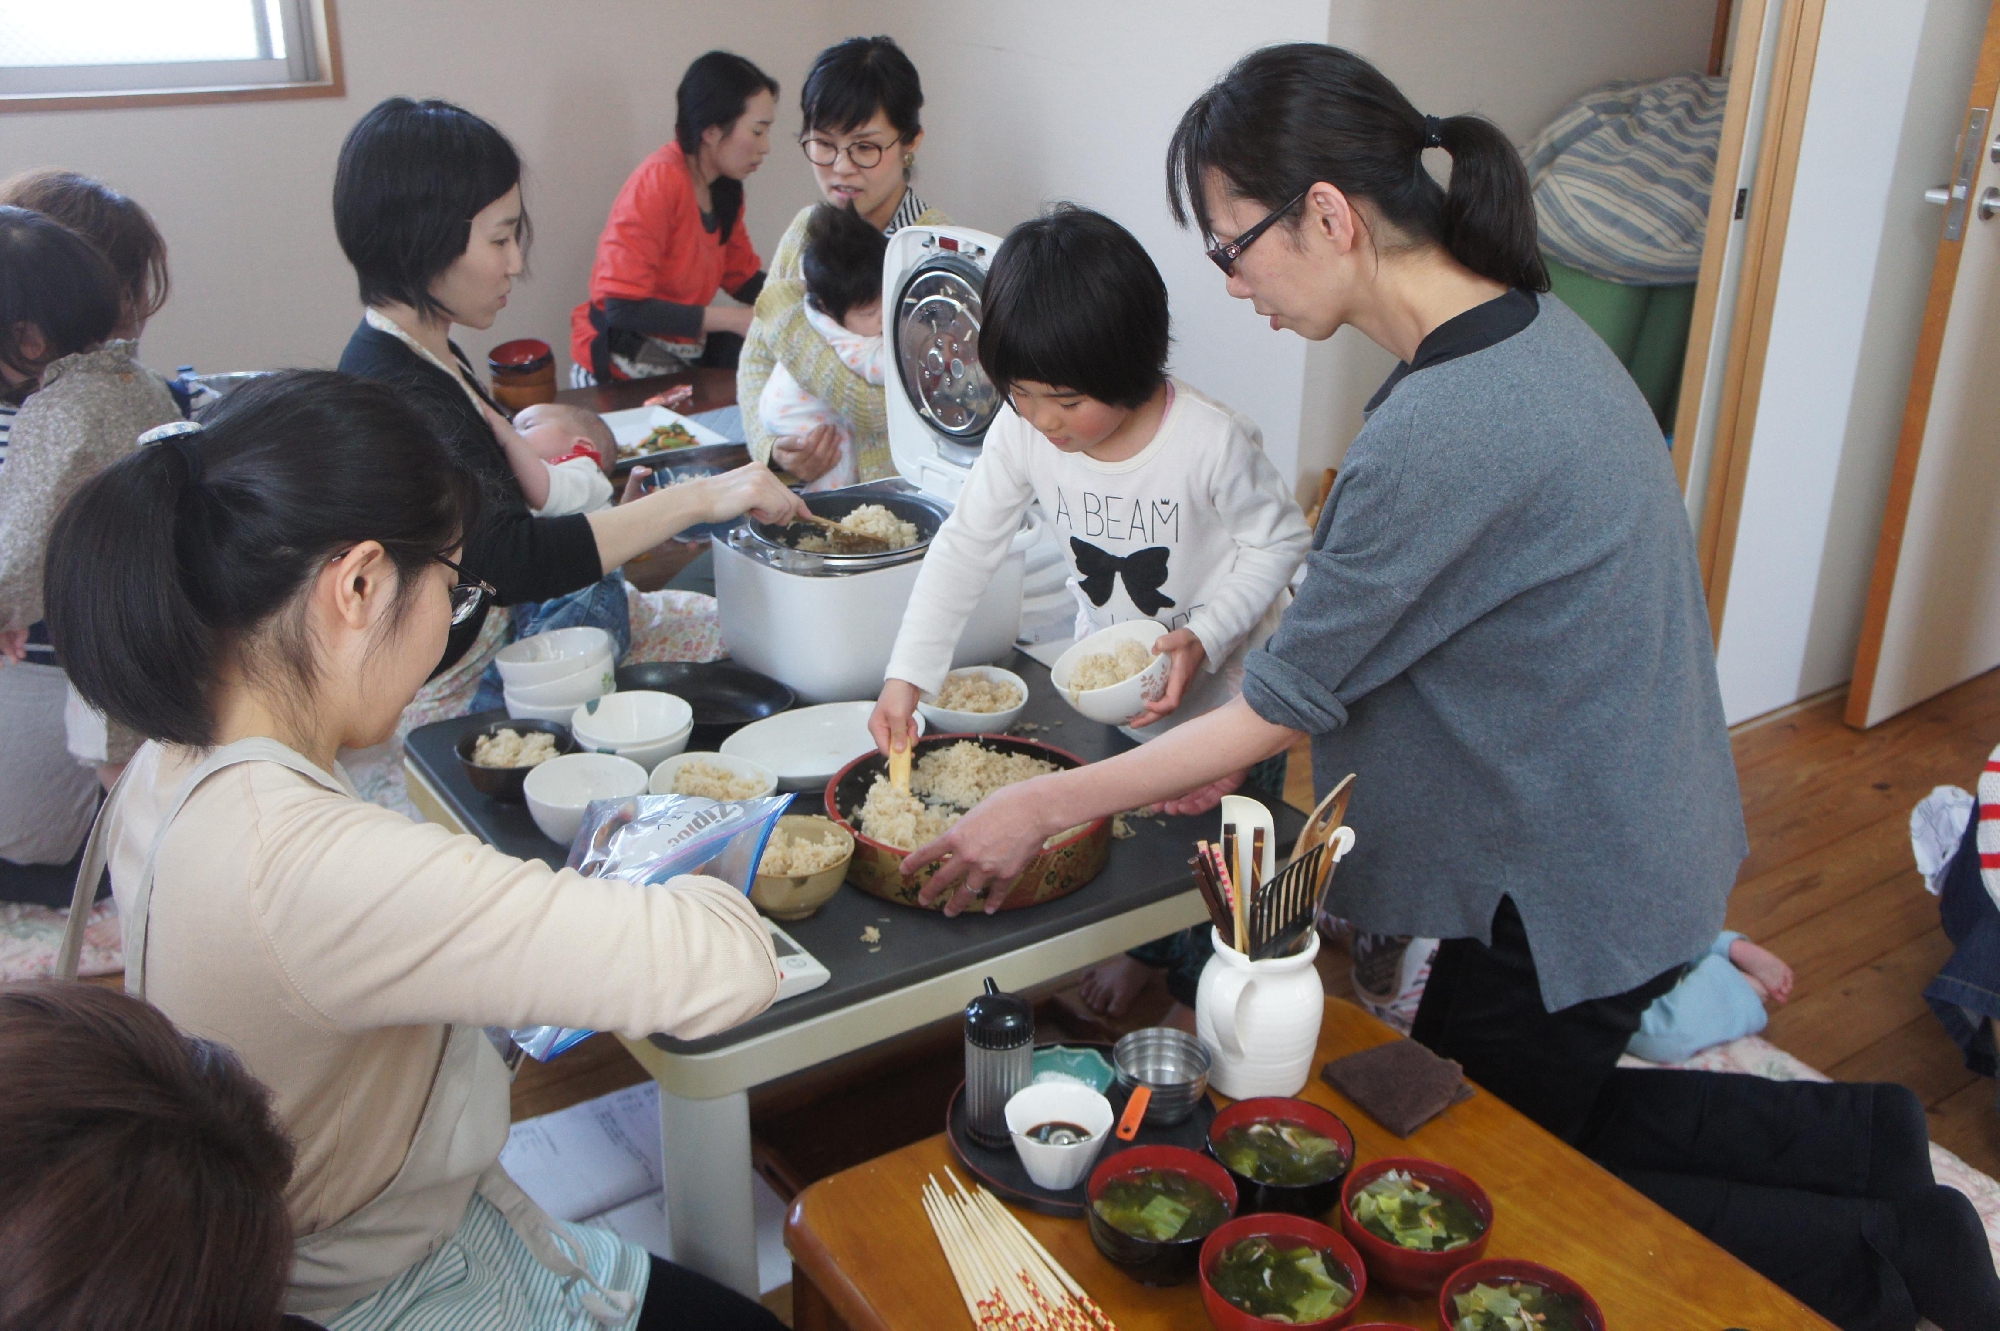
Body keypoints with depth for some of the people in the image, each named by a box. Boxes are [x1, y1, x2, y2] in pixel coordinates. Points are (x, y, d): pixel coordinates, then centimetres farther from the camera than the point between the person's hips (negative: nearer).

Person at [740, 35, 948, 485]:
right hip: (800, 481, 5)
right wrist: (772, 444, -9)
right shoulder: (807, 229, 7)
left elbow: (881, 410, -20)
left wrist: (783, 307, -13)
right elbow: (757, 357, 11)